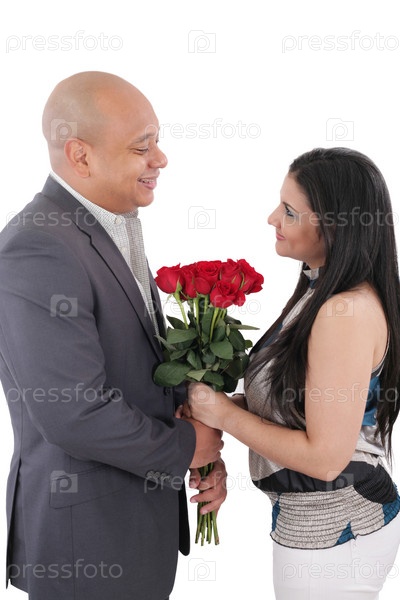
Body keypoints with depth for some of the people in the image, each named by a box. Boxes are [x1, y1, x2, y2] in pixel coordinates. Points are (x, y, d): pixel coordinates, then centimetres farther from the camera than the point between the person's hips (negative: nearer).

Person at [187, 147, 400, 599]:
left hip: (331, 532, -9)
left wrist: (224, 415, -18)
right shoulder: (322, 291, 3)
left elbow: (325, 457, -26)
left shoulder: (347, 312, -27)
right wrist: (229, 402, -5)